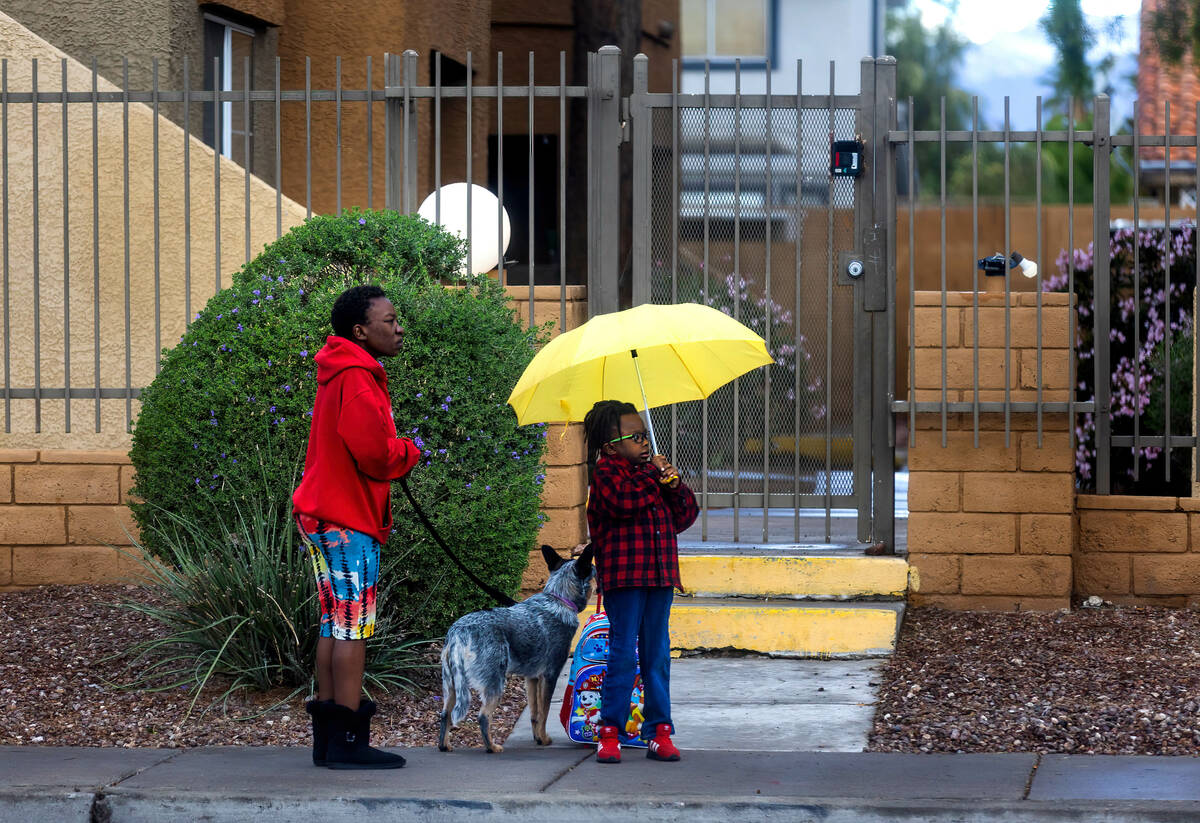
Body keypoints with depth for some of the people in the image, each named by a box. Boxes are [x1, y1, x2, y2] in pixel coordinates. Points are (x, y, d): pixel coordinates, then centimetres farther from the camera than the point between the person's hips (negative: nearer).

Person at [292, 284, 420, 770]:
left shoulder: (341, 374, 18)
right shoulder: (357, 379, -16)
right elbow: (374, 453, -23)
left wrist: (396, 454, 7)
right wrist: (410, 452, -4)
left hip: (323, 514, 10)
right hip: (348, 518, -10)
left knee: (335, 625, 11)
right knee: (353, 626, -8)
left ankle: (327, 738, 13)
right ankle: (347, 740, -8)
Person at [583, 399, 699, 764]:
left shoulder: (653, 470, 16)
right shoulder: (605, 472, -3)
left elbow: (685, 516, 14)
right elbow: (625, 499, -24)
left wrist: (674, 484, -3)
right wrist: (652, 474, -12)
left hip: (659, 575, 6)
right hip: (623, 577, -6)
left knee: (657, 654, 8)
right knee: (623, 652, -7)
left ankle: (659, 731, 12)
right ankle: (609, 732, -2)